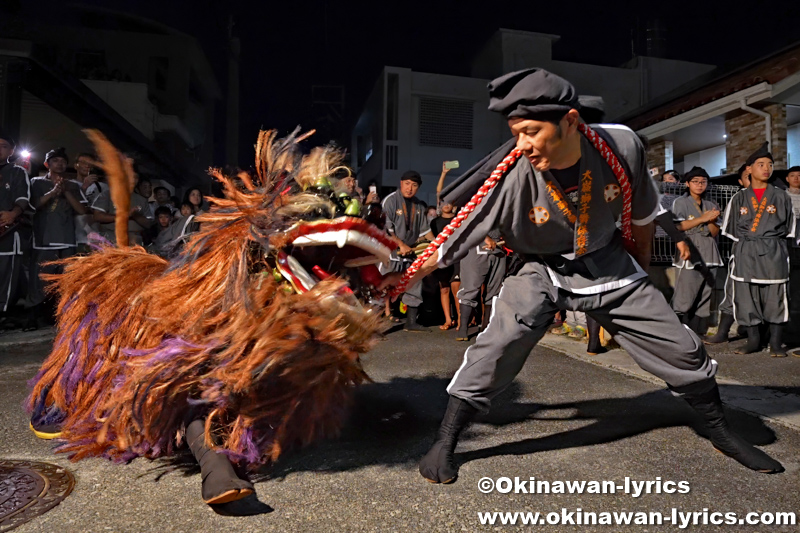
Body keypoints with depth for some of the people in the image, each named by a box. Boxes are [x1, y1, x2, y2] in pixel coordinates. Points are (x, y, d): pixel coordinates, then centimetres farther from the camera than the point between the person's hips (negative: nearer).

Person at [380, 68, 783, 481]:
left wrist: (639, 272, 11)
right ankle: (444, 443, -5)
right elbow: (453, 239, -23)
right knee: (495, 348, -24)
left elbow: (641, 214, -2)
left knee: (681, 350, 7)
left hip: (609, 264, 3)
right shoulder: (511, 174, -28)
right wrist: (403, 279, -26)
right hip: (541, 270, -3)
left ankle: (722, 434, 36)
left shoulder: (622, 146, -21)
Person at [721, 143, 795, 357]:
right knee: (746, 299, 2)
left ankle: (776, 344, 10)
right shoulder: (739, 198, 8)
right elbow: (732, 230, 10)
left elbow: (788, 228, 11)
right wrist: (741, 249, 4)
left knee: (775, 298, -1)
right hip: (745, 254, 1)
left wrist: (773, 244, 5)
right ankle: (753, 341, 14)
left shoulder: (781, 197, 8)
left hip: (773, 254, 0)